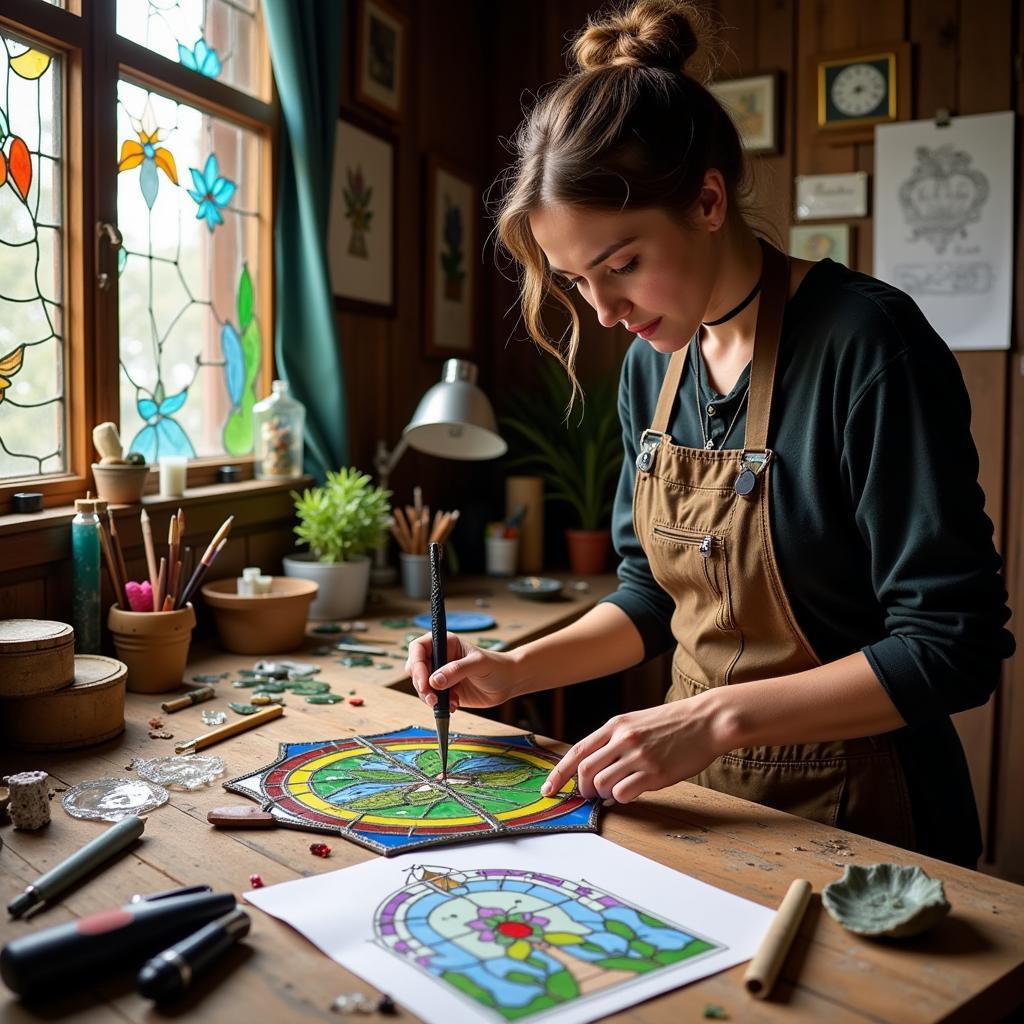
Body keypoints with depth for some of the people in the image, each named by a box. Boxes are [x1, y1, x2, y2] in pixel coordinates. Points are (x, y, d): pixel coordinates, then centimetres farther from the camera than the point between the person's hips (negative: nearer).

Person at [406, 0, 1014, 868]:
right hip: (703, 797, 6)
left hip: (857, 820, -6)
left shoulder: (864, 343, -21)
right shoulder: (653, 362, -1)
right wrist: (516, 670, -5)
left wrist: (714, 718, -27)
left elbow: (952, 646, -21)